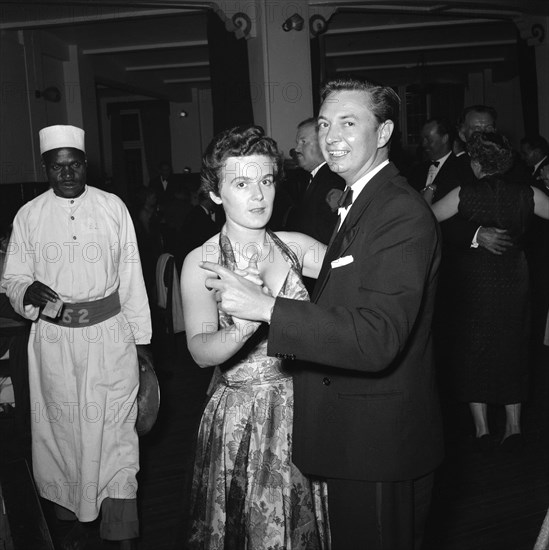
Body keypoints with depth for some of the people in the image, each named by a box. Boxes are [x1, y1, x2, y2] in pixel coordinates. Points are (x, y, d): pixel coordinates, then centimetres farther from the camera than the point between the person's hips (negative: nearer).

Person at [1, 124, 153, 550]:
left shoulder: (112, 207, 2)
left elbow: (131, 276, 3)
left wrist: (141, 339, 3)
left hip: (110, 335, -1)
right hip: (54, 340, 2)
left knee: (116, 432, 0)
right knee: (64, 431, 11)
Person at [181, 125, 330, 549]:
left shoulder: (296, 246, 0)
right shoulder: (201, 262, -9)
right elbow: (202, 351, -21)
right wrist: (250, 322, -39)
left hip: (300, 411, 3)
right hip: (239, 417, -3)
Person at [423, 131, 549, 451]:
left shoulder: (465, 194, -14)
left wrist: (428, 188, 13)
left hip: (476, 280, -2)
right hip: (514, 280, 2)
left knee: (474, 351, 12)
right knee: (512, 350, 16)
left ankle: (482, 428, 15)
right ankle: (513, 426, 20)